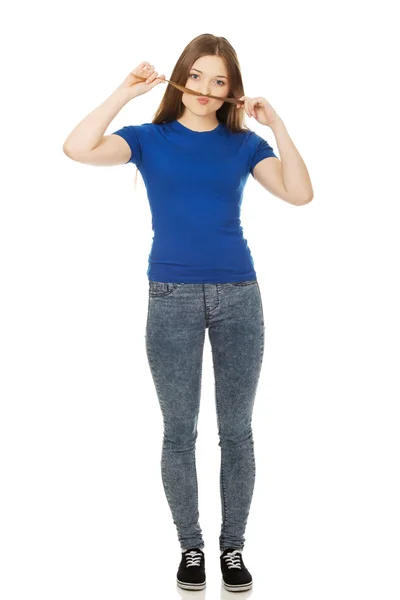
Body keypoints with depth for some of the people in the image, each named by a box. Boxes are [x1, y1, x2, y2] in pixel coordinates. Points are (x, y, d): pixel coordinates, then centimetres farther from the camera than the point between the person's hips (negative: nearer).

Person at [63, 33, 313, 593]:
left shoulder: (243, 144, 8)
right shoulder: (150, 139, 4)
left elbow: (300, 193, -6)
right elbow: (77, 148, -13)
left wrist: (276, 125, -11)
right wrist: (126, 91, -13)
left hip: (238, 297, 1)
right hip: (172, 299, -1)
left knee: (236, 430, 7)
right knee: (180, 431, 6)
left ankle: (233, 548, 21)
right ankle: (191, 547, 21)